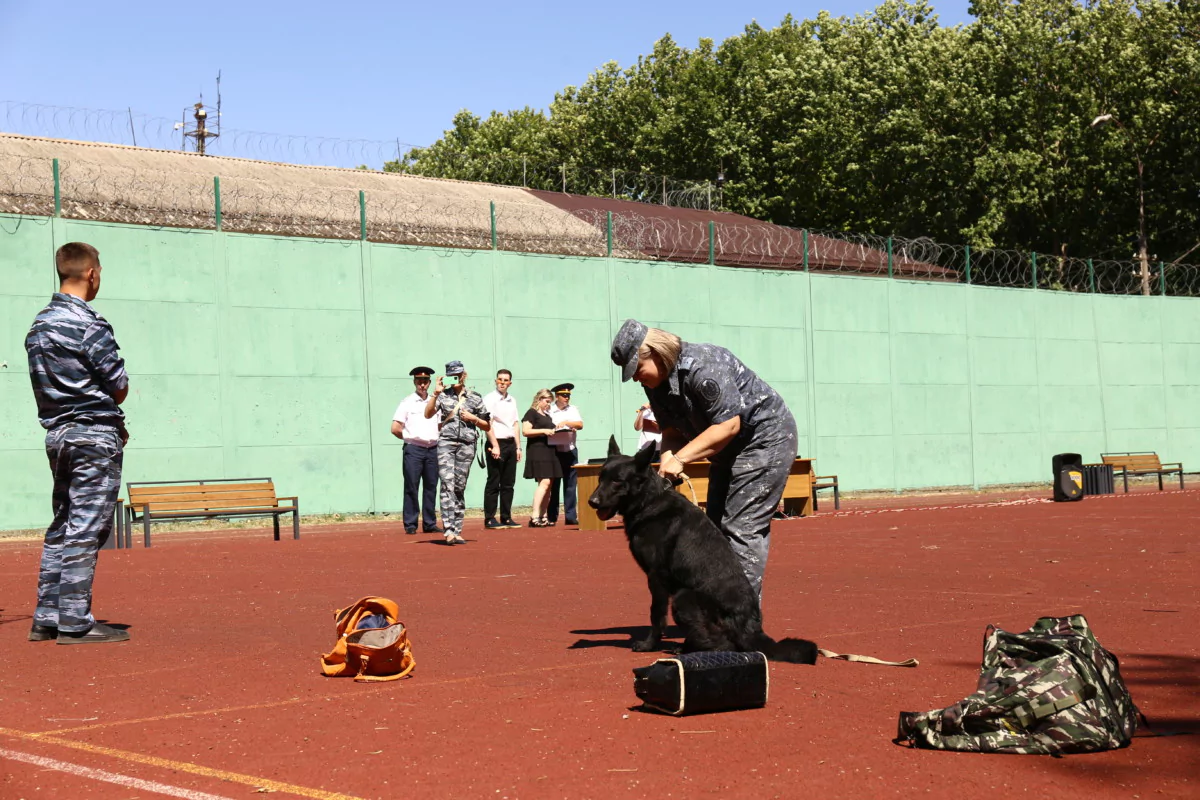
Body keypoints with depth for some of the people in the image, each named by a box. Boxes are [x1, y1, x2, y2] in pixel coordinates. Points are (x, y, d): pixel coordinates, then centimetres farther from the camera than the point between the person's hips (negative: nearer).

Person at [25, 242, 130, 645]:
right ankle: (75, 623, -4)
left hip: (57, 433, 8)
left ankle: (46, 618, 15)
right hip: (94, 436, -8)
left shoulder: (39, 325, 12)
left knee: (61, 527, 13)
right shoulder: (89, 324, -14)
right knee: (85, 530, -5)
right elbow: (119, 387, -13)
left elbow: (47, 384, 14)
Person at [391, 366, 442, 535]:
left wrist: (435, 438, 9)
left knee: (431, 487, 6)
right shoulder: (407, 403, 1)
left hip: (432, 449, 4)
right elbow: (395, 429, -3)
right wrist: (410, 438, 5)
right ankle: (410, 525, -1)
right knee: (411, 488, -5)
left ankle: (430, 523, 11)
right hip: (413, 450, -4)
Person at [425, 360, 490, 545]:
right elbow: (428, 414, -6)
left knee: (460, 487, 3)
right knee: (447, 484, -15)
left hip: (467, 445, 1)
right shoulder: (443, 395, 8)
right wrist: (435, 393, -13)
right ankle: (449, 530, -22)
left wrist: (473, 418, -3)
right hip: (446, 443, -1)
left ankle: (457, 531, 7)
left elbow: (487, 426, 15)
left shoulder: (475, 397, 11)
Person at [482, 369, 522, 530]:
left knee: (508, 483, 8)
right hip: (496, 444, -7)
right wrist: (495, 446, -17)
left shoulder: (512, 400, 16)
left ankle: (506, 518, 13)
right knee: (494, 483, -5)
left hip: (510, 444, 7)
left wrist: (518, 447, 11)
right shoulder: (489, 399, -5)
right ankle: (489, 519, -3)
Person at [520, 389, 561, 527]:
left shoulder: (547, 416, 24)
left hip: (550, 452, 9)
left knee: (549, 485, 4)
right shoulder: (531, 413, -1)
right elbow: (525, 431, -12)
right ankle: (534, 517, -22)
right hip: (537, 451, -9)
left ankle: (543, 517, 6)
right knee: (544, 482, -18)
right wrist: (543, 431, -18)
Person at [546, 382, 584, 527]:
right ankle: (551, 518, 3)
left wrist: (566, 422, -13)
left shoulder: (573, 410, 13)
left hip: (570, 450, 3)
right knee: (553, 485, -1)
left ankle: (571, 516, 7)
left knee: (570, 484, 3)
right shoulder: (549, 411, 4)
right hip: (553, 450, -3)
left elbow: (580, 425, 0)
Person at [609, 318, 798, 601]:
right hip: (729, 451, 10)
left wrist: (680, 458, -32)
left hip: (766, 437, -10)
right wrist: (667, 460, -21)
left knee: (743, 527, -15)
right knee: (718, 524, 9)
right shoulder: (655, 382, -2)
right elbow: (672, 431, 1)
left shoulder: (703, 366, -29)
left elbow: (729, 425, -31)